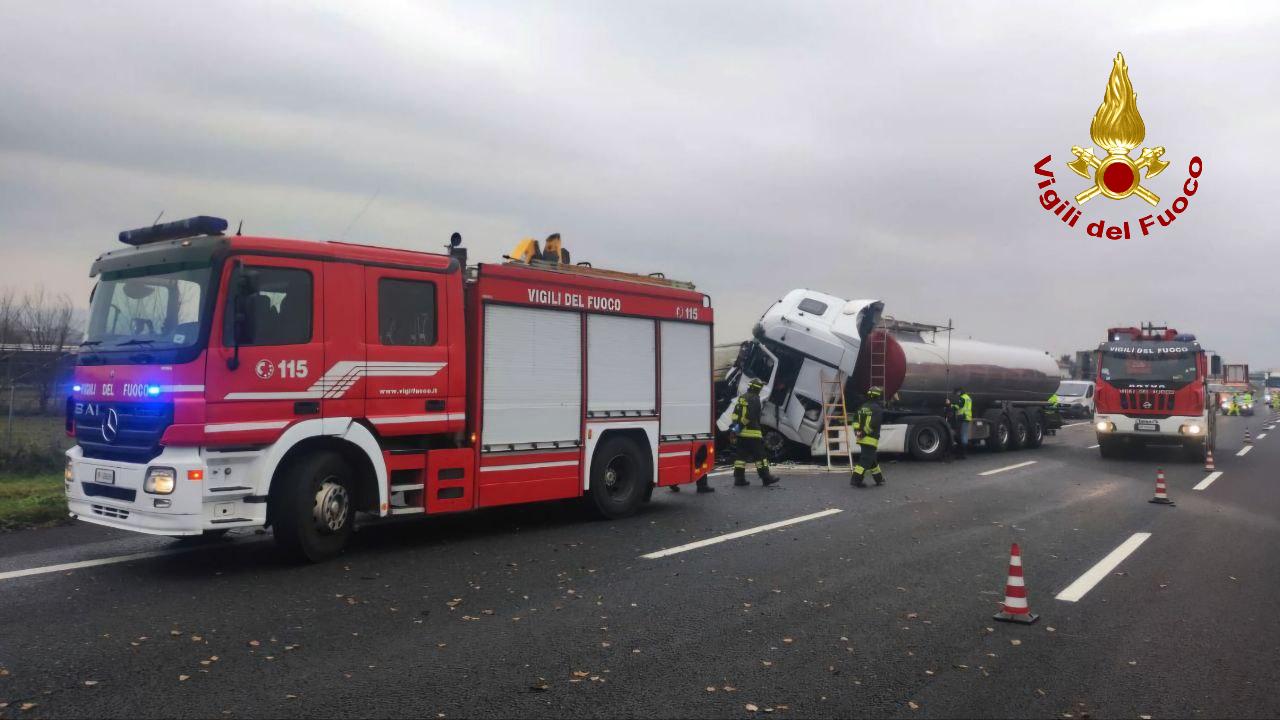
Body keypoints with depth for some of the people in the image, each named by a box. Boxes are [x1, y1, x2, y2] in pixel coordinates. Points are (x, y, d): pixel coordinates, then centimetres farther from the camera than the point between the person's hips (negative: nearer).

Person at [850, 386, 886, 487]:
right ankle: (856, 480, -12)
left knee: (872, 459, 20)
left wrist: (857, 431, 6)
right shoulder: (877, 409, -11)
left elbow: (855, 420, 10)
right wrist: (865, 432, -12)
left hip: (862, 439, 8)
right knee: (865, 460, -6)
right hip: (871, 439, -8)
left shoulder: (863, 407, 12)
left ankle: (879, 478, 32)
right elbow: (874, 424, -21)